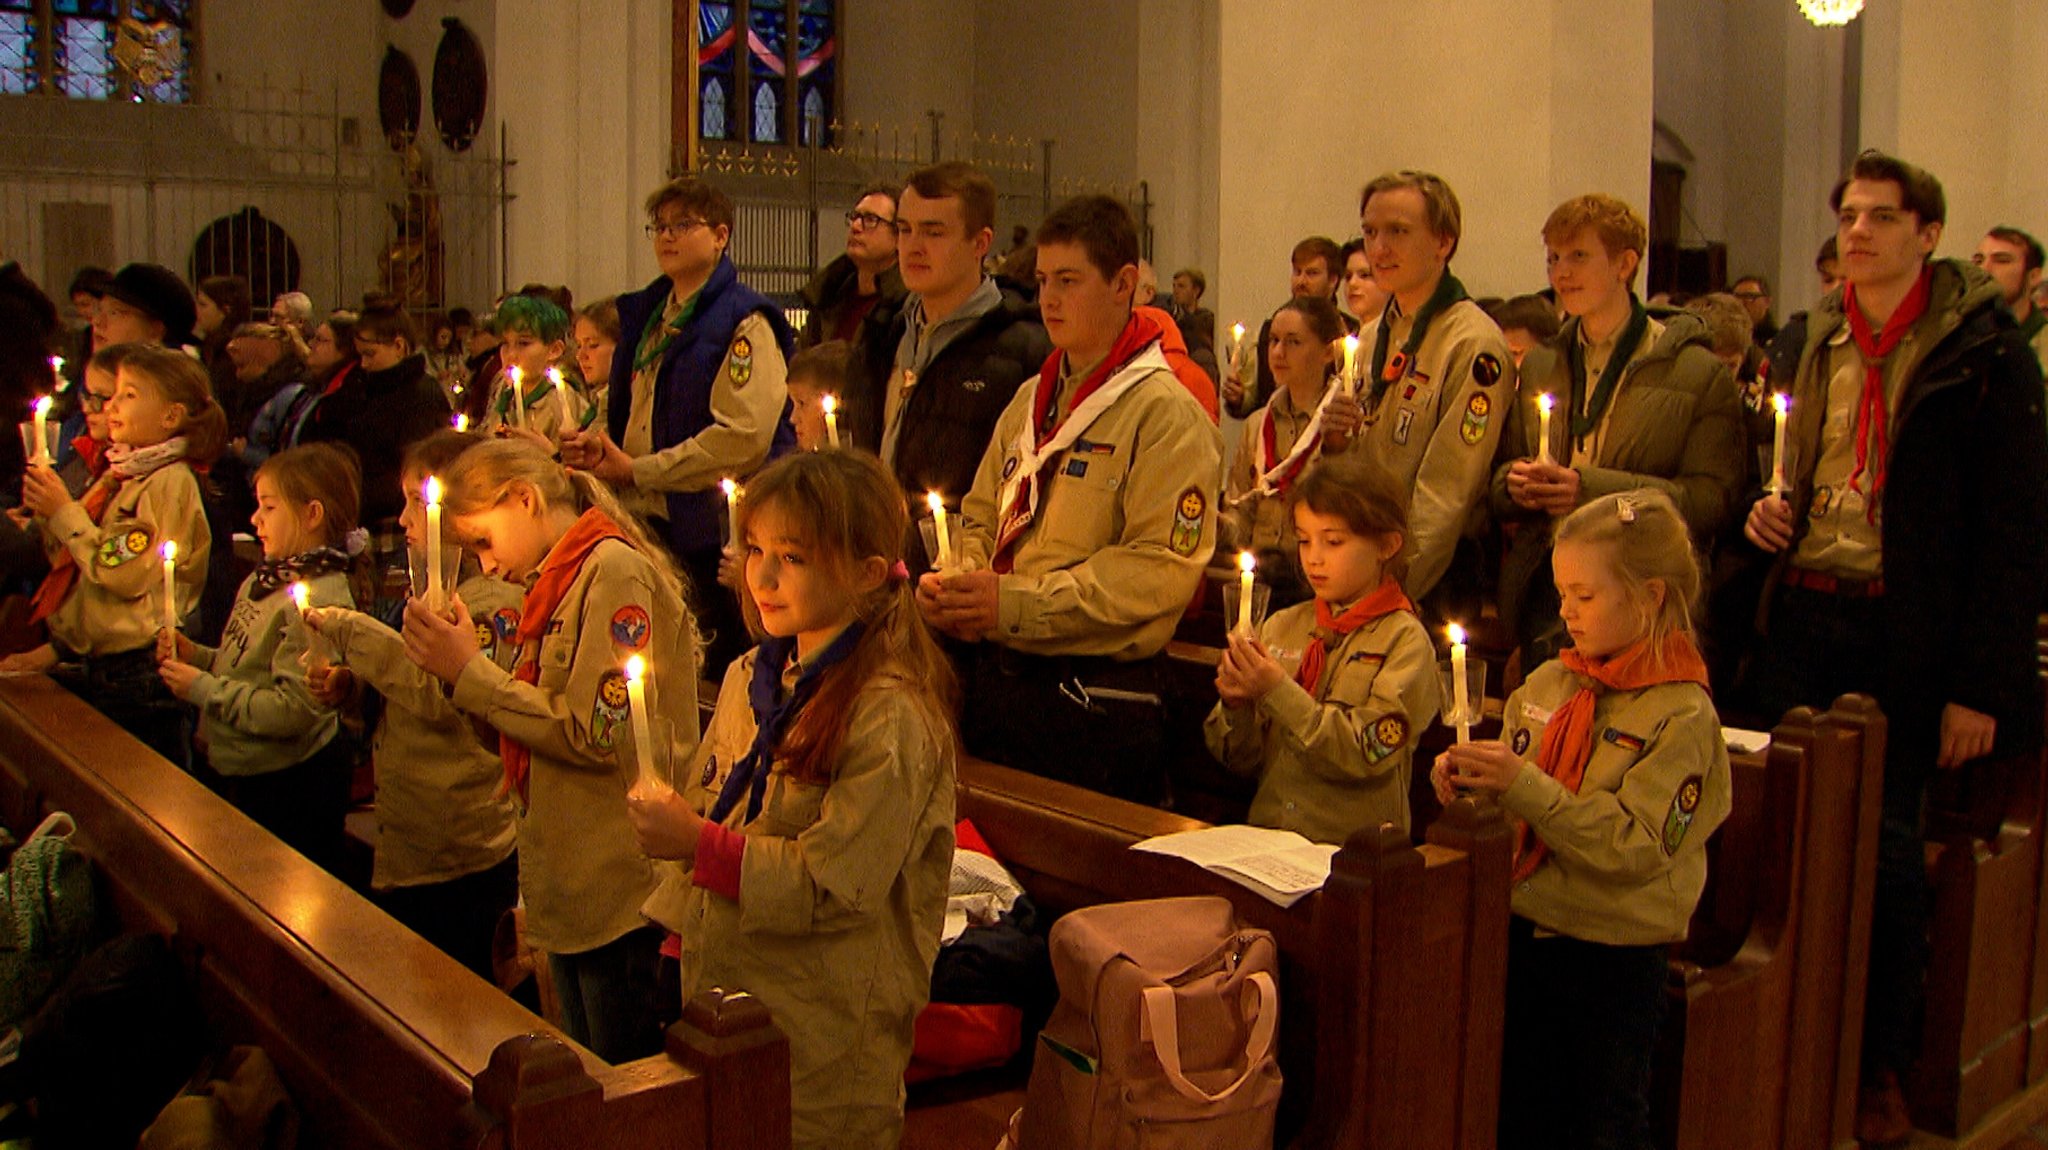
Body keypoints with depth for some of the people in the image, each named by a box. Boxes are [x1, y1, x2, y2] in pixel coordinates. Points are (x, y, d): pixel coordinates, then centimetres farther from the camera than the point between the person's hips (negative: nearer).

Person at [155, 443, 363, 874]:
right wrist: (196, 656, -1)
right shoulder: (264, 579, 6)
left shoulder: (320, 601, -23)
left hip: (285, 789, -9)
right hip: (230, 770, 9)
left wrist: (202, 688, -20)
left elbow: (292, 710, -28)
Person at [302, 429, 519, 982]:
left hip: (461, 859, -9)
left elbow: (444, 698, -30)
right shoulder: (431, 588, 12)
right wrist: (348, 686, 0)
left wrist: (353, 631, -23)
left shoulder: (496, 600, -16)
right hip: (401, 850, 9)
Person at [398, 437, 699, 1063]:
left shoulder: (614, 570, -14)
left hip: (621, 894, -9)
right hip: (571, 895, 9)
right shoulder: (562, 581, 15)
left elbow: (599, 734, -21)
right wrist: (459, 664, 2)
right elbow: (544, 717, 15)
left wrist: (471, 673, -14)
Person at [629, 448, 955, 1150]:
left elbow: (835, 887, -22)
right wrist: (681, 926, 9)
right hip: (721, 990, 7)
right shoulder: (749, 677, 4)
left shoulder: (891, 716, -21)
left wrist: (702, 844, -23)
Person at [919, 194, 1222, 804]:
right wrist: (955, 581, -3)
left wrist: (1016, 603, -22)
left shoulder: (1165, 414, -10)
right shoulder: (1030, 400, 14)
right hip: (993, 679, 7)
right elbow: (981, 517, 20)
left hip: (1095, 700, -7)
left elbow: (1160, 570, -19)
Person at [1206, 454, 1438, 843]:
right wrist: (1235, 705, -8)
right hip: (1266, 837, 5)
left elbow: (1367, 755, -11)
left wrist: (1278, 691, -15)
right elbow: (1240, 758, 12)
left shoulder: (1404, 640, 0)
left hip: (1355, 850, -4)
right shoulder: (1280, 626, 12)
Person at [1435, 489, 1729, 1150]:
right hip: (1523, 933, 6)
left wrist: (1523, 783, -29)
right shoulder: (1549, 684, 3)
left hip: (1615, 954, -5)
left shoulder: (1682, 716, -14)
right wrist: (1467, 780, -8)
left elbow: (1633, 848, -24)